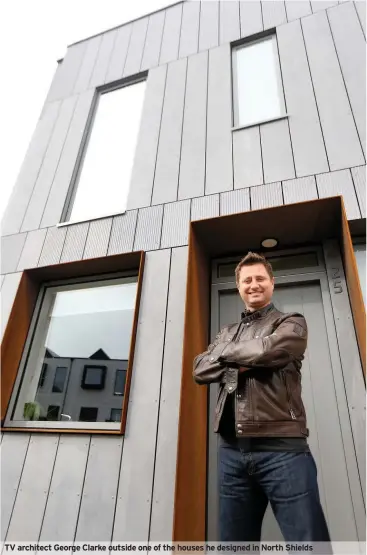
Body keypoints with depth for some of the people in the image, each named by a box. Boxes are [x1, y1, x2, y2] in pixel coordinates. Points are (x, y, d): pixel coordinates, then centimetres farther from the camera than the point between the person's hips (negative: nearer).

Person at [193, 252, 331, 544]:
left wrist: (226, 352, 0)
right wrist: (238, 366, -10)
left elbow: (269, 349, -15)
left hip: (282, 446, -4)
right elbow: (200, 370, 7)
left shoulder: (292, 323, 6)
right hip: (232, 450, 5)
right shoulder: (227, 333, 19)